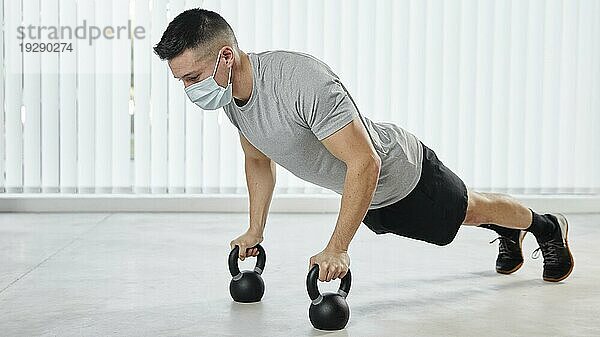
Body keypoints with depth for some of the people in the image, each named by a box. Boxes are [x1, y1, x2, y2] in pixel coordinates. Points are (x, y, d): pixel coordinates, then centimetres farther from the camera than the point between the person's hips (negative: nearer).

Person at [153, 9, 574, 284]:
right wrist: (255, 232, 5)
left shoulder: (302, 82, -42)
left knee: (469, 211, 20)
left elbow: (365, 164, -40)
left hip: (403, 171, -7)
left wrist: (337, 249, -40)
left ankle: (547, 226, 49)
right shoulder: (230, 96, -14)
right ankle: (508, 234, 61)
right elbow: (259, 160, 6)